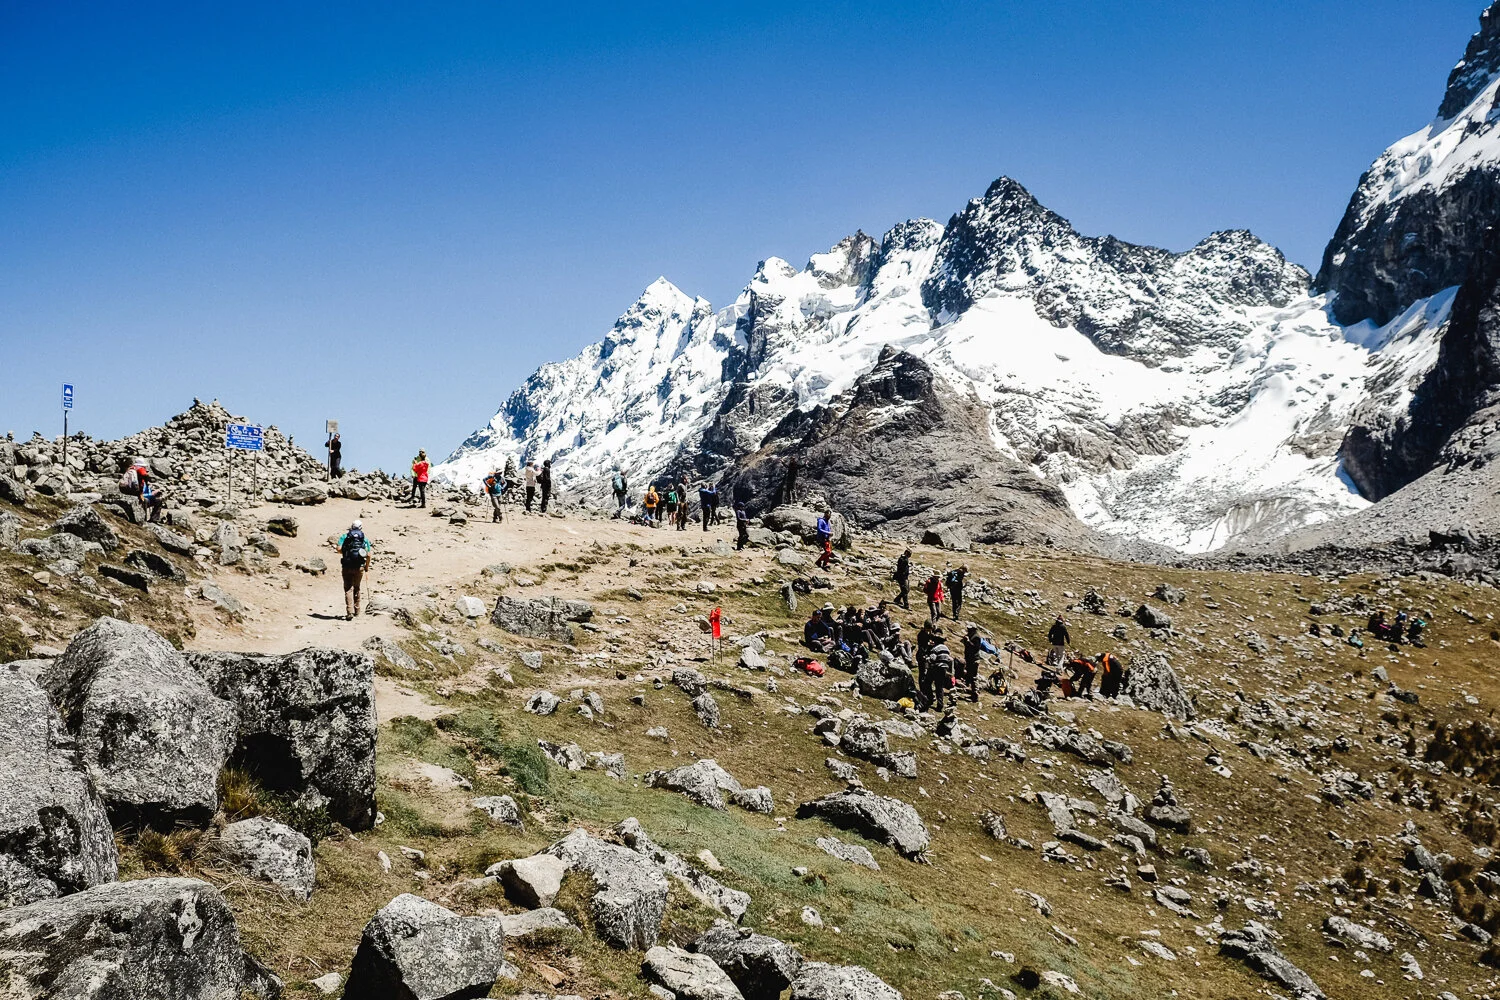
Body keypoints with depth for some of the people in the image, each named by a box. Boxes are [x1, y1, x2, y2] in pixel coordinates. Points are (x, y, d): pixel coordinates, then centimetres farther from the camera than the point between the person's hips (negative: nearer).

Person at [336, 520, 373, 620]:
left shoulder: (345, 536, 6)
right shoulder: (365, 538, 9)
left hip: (347, 566, -2)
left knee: (348, 589, -2)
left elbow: (339, 549, -9)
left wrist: (344, 554, 13)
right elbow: (369, 555, 1)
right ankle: (357, 610, 31)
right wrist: (367, 567, 14)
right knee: (356, 588, 19)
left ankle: (350, 612, -15)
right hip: (359, 567, 2)